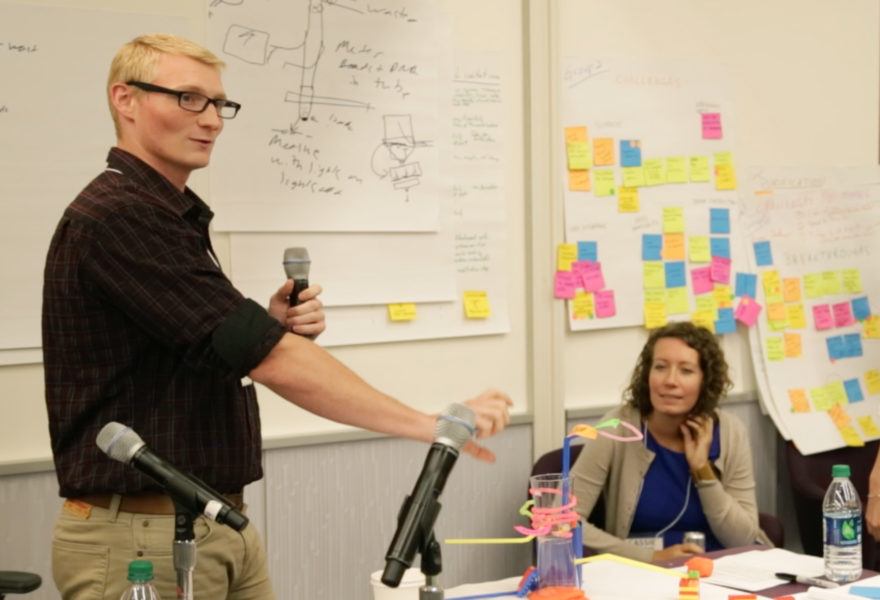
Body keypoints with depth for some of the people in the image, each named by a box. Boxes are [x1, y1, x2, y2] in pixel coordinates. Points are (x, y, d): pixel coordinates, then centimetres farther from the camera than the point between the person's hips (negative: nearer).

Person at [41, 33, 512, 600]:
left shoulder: (179, 217, 13)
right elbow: (274, 364, -24)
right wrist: (431, 424, -23)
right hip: (140, 537, -9)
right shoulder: (114, 218, -19)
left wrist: (268, 326, -2)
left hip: (224, 529, 9)